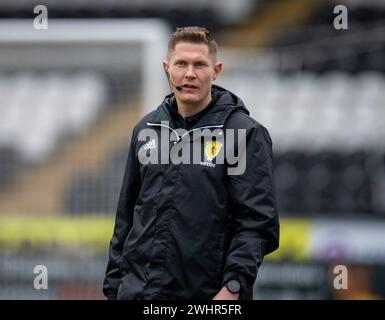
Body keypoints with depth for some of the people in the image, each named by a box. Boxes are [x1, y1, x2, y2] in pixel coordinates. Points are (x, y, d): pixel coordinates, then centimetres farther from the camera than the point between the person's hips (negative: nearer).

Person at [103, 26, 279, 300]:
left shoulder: (246, 133, -4)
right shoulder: (146, 130, 13)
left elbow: (258, 222, -10)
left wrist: (234, 286, -20)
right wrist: (114, 286, 15)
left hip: (209, 293, -4)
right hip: (138, 289, 4)